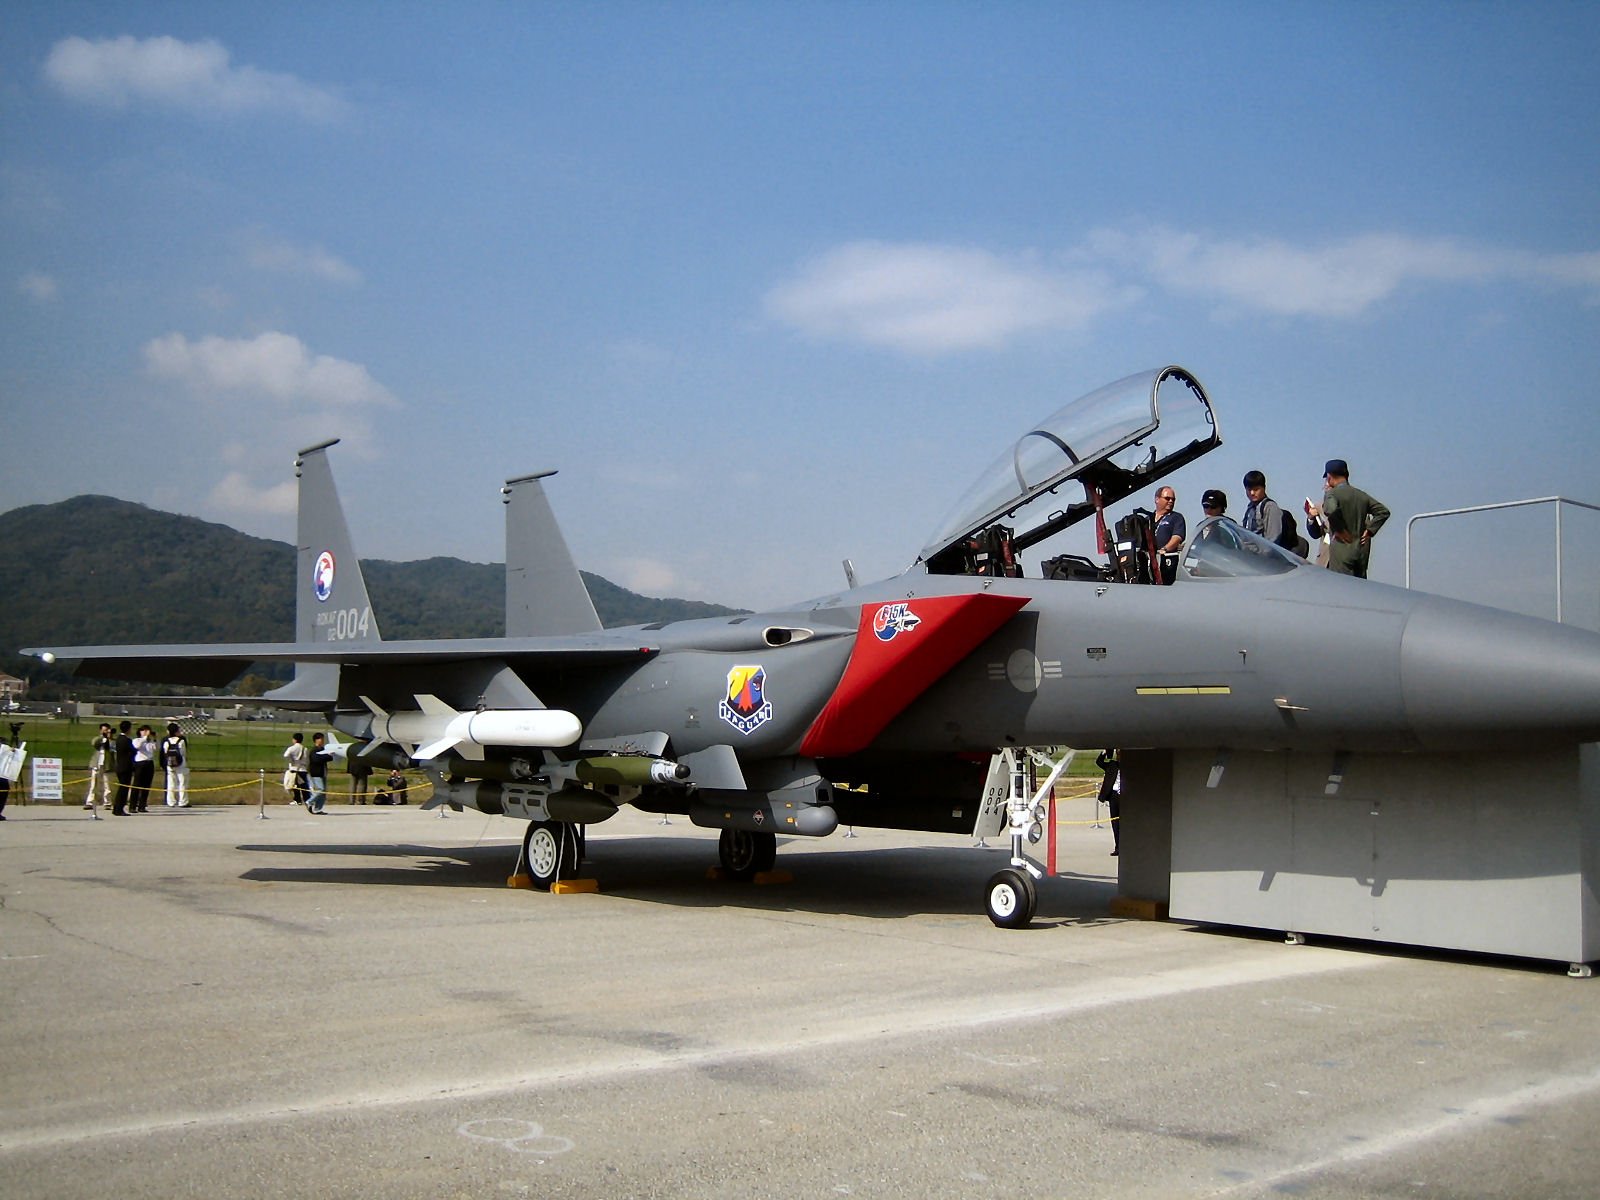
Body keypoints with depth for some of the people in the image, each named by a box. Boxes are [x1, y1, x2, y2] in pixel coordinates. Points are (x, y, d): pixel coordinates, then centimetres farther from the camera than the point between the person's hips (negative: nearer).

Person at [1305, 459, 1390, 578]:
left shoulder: (1331, 494, -6)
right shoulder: (1361, 495, 14)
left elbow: (1331, 510, -27)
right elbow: (1383, 511, 14)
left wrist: (1340, 530, -15)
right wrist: (1369, 530, 9)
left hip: (1342, 551, -7)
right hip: (1362, 551, 7)